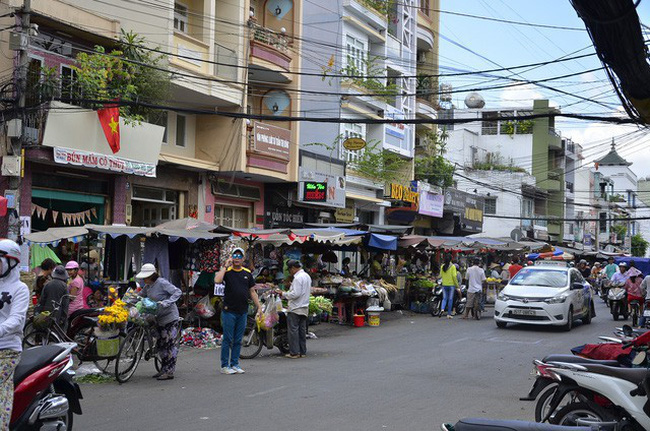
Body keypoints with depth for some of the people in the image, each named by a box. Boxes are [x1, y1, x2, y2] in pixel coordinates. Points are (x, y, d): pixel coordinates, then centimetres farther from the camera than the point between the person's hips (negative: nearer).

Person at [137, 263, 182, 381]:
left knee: (169, 344, -7)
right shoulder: (148, 286, 8)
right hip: (159, 318, 9)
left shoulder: (162, 283, -17)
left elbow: (177, 292, -21)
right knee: (160, 344, 12)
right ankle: (163, 369, 23)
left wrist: (166, 302, -31)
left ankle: (169, 371, -4)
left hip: (170, 317, -9)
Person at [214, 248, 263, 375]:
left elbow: (252, 292, 15)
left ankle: (234, 364, 18)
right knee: (228, 340, -1)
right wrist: (225, 266, -17)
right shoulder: (227, 271, -3)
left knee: (238, 340, 10)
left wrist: (259, 307, 10)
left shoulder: (247, 273, 11)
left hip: (243, 312, 4)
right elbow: (217, 280, -25)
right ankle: (224, 366, 7)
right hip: (229, 311, -4)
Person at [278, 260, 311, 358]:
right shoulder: (307, 276, 14)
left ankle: (294, 352, -2)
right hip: (304, 308, 9)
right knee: (302, 330, 12)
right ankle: (302, 351, 15)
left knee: (293, 330, -3)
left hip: (295, 309, -9)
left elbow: (296, 294, -23)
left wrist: (284, 294, -10)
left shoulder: (298, 278, -17)